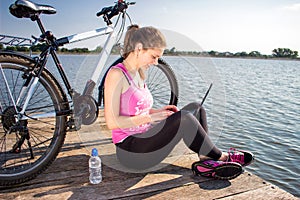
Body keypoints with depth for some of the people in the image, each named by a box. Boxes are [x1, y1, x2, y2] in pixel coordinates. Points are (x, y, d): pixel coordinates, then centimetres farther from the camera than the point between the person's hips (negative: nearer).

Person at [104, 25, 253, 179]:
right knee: (184, 118, -27)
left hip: (144, 140, 9)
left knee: (195, 108, -1)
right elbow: (112, 122, -19)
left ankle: (207, 163, -11)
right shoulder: (116, 74, -14)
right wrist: (150, 117, -18)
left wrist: (158, 111, 3)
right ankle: (220, 157, -6)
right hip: (130, 152, -9)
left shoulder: (139, 74, 13)